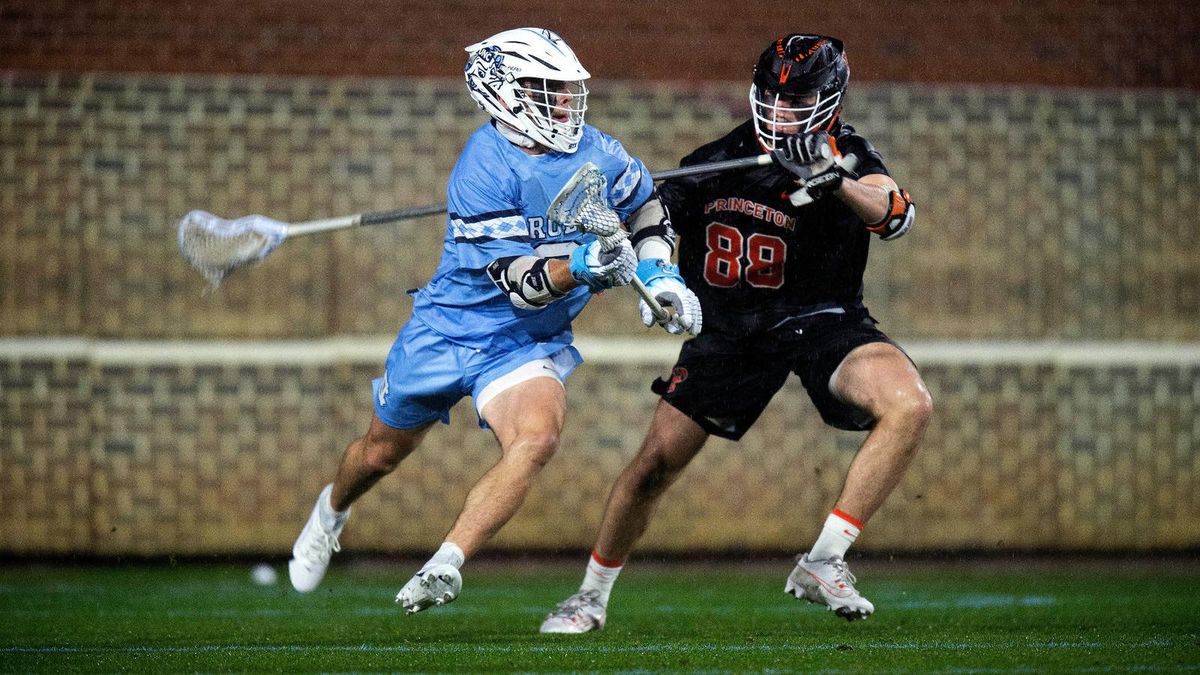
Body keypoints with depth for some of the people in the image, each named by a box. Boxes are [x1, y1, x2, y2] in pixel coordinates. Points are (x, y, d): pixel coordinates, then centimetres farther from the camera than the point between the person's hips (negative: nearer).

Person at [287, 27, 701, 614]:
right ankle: (333, 510, 53)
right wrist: (578, 266, -43)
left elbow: (647, 212, 14)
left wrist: (658, 274, -2)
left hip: (531, 344, 2)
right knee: (381, 454, 17)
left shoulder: (596, 152, -7)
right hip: (450, 328, -2)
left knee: (537, 438, -29)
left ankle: (444, 568, -29)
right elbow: (514, 283, -27)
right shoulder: (484, 170, -23)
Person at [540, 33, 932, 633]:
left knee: (909, 406, -29)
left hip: (820, 320, -1)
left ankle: (823, 564, -22)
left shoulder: (847, 156, -8)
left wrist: (835, 180, -48)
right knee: (655, 464, -1)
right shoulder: (719, 161, -3)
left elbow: (895, 214, -29)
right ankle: (591, 597, 24)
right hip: (731, 329, 2)